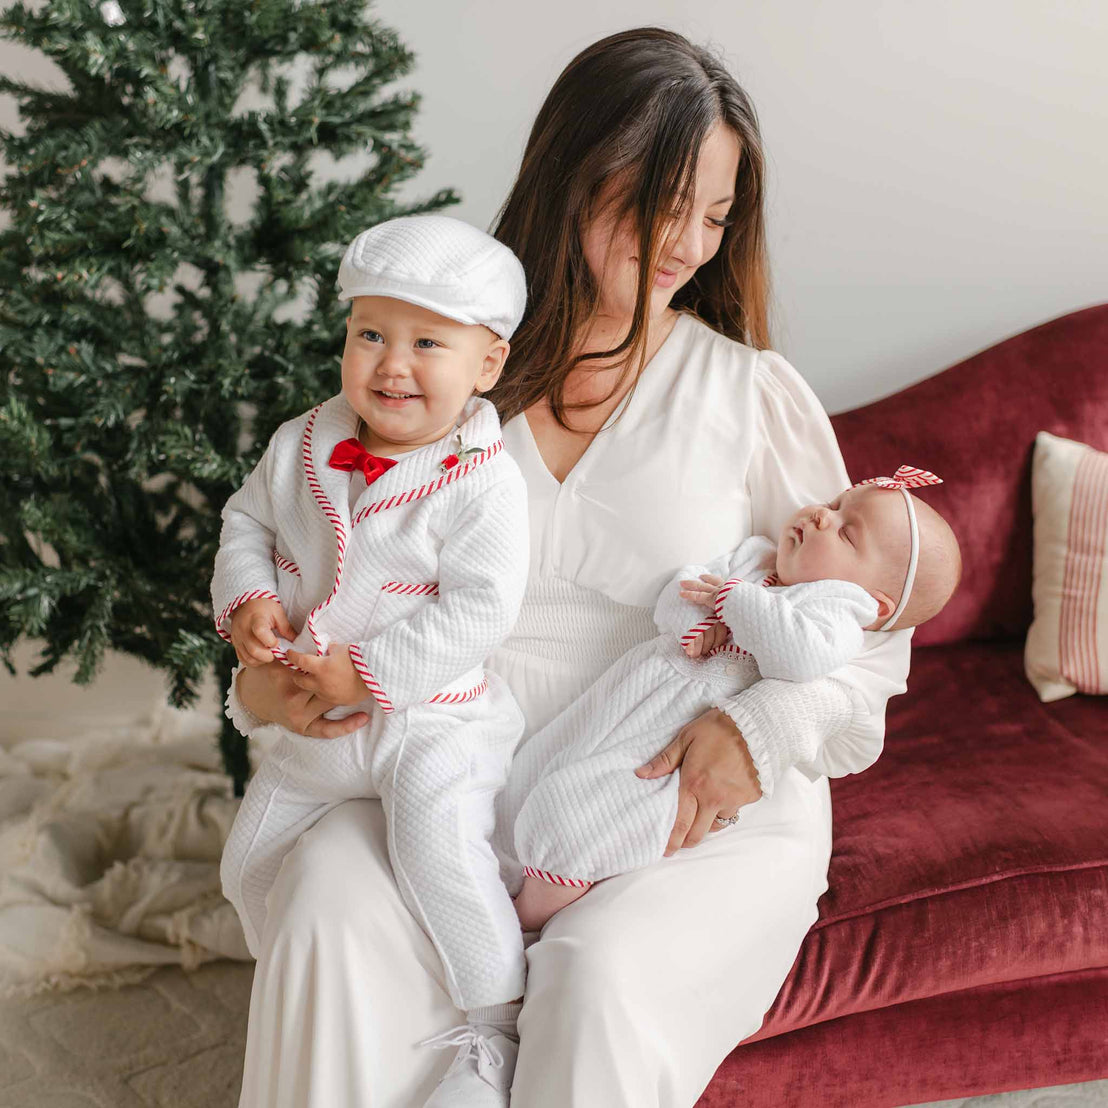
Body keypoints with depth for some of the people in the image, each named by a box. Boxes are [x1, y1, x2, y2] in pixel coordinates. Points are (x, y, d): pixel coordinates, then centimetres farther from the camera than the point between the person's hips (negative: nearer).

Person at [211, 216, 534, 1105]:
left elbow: (479, 608, -22)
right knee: (252, 864, 17)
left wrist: (369, 672, -24)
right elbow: (248, 521, 13)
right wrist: (246, 601, -6)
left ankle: (497, 1020, -14)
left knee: (434, 826, -34)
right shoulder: (302, 446, 0)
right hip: (313, 724, 7)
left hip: (434, 714, -7)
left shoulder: (483, 480, -18)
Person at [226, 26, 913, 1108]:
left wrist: (764, 730, -15)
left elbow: (867, 624, 5)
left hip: (704, 812, -1)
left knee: (603, 980, -31)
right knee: (325, 912, -27)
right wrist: (263, 679, -7)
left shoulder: (753, 392, 3)